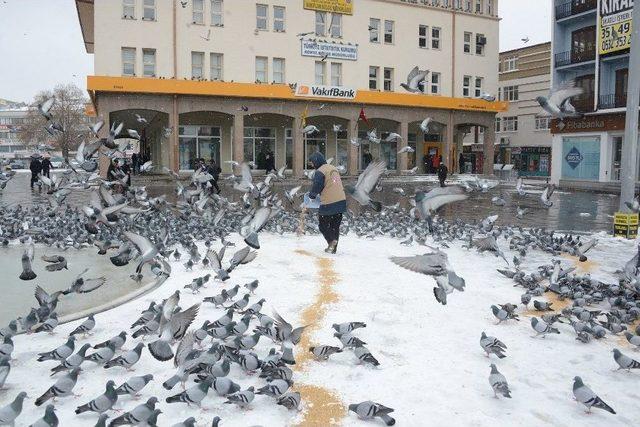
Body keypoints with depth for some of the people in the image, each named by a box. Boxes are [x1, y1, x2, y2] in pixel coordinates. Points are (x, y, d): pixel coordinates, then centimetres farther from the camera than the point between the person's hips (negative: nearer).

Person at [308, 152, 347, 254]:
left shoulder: (320, 172, -12)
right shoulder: (333, 168, 14)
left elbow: (316, 187, -14)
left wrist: (311, 195, 6)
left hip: (328, 204, -7)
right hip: (341, 201, 7)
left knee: (323, 225, 8)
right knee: (335, 226, 15)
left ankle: (332, 240, -12)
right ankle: (333, 248, 20)